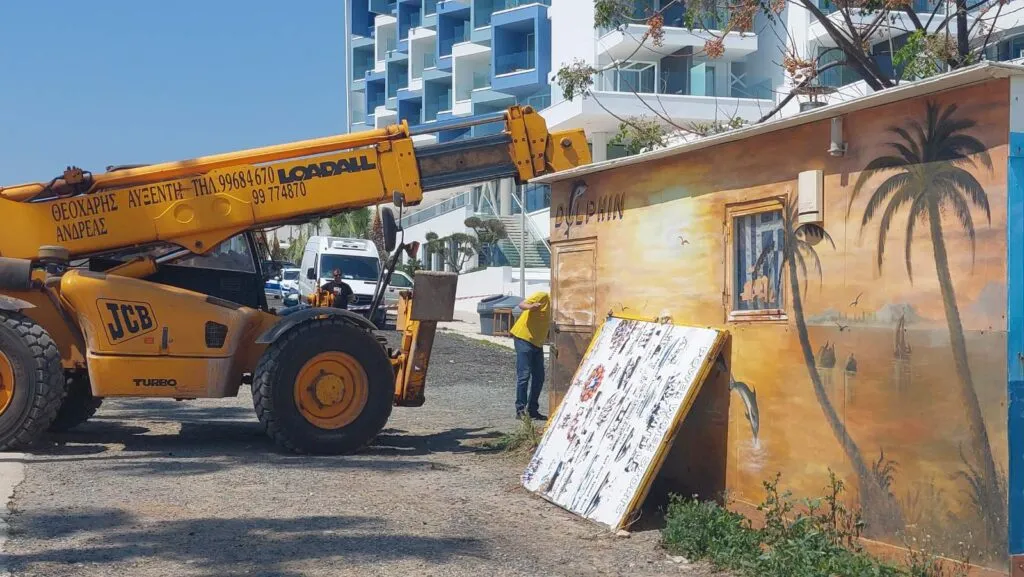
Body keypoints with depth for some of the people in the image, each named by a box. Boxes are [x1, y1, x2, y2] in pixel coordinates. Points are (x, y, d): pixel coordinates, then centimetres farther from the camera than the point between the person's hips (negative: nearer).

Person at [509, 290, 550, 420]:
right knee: (524, 375, -10)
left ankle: (533, 410, 15)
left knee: (539, 377, 7)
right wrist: (531, 306, -41)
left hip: (538, 343, 8)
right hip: (523, 338, -8)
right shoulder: (542, 296, -11)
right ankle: (520, 410, -6)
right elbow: (522, 305, -20)